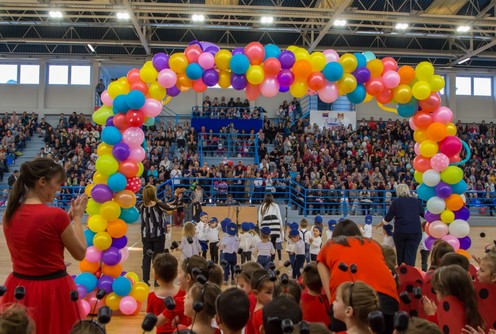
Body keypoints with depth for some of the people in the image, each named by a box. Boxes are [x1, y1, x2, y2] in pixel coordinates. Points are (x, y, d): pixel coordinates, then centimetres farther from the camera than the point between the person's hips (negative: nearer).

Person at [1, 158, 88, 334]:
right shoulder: (55, 215, -21)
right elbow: (80, 253, -9)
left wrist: (68, 217, 10)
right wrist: (77, 217, -1)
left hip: (19, 288, 6)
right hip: (52, 290, -6)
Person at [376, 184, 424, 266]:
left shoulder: (396, 202, 3)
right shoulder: (416, 201, 8)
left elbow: (388, 218, 3)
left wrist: (380, 224, 20)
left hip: (400, 231, 0)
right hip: (415, 232, 0)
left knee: (400, 256, 15)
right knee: (411, 256, -2)